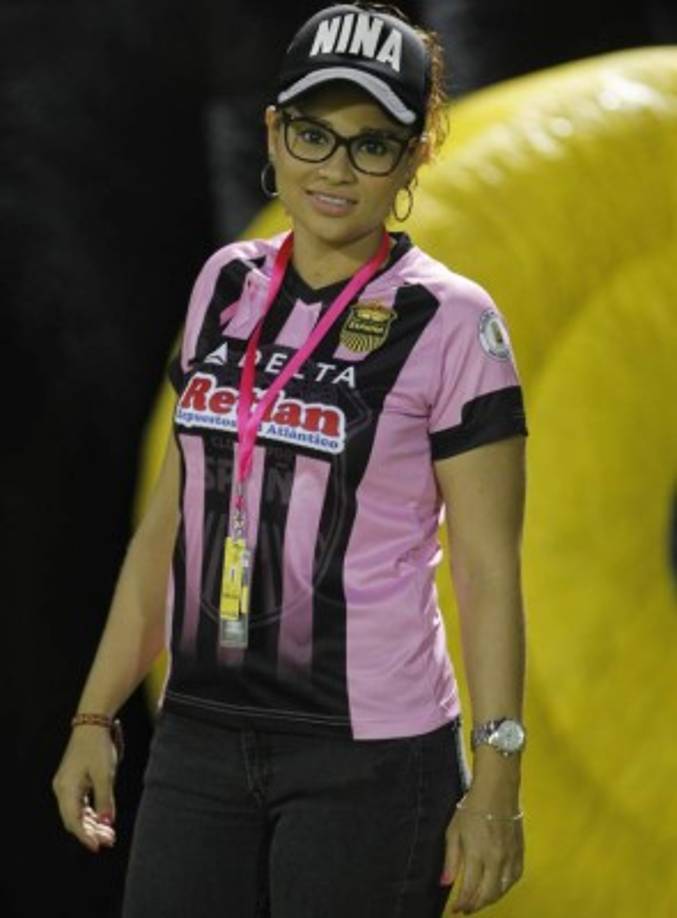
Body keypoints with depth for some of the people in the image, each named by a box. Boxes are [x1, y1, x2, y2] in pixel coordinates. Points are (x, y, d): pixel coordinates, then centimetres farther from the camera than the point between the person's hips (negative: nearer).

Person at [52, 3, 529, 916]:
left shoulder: (449, 323, -6)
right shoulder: (227, 284, 10)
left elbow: (489, 569, -7)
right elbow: (168, 522, 15)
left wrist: (495, 783, -13)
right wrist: (95, 715, 12)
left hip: (370, 761, -5)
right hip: (199, 738, 5)